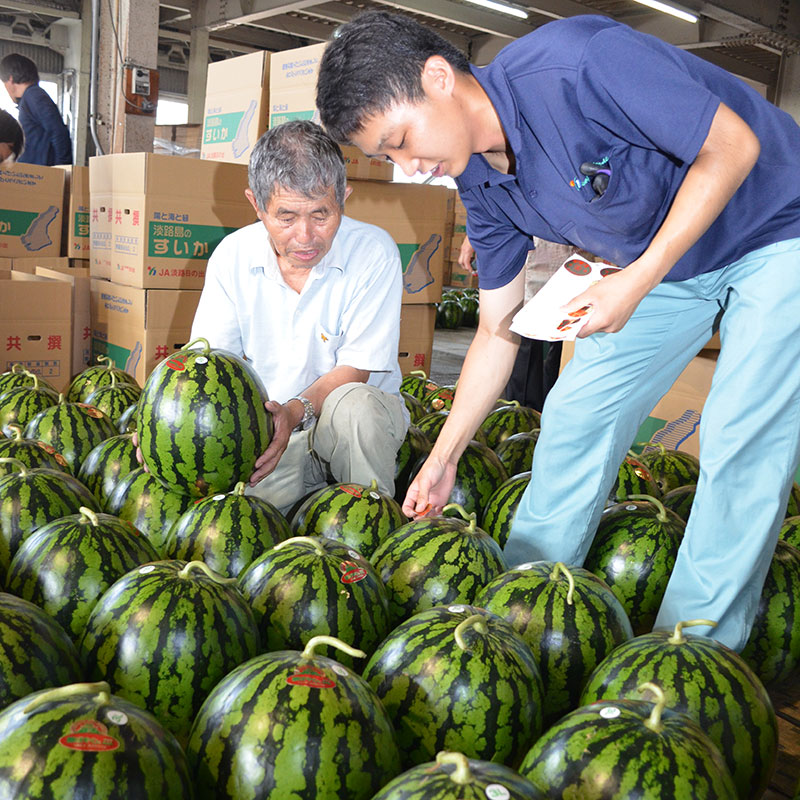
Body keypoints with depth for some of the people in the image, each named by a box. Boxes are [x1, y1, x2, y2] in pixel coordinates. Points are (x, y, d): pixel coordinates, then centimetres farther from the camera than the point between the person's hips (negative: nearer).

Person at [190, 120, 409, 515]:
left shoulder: (374, 251, -15)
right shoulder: (232, 255, -4)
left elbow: (356, 369, -15)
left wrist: (297, 409, -34)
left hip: (362, 422, -2)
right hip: (268, 425, 2)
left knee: (353, 403, -37)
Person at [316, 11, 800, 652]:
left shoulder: (576, 61, -31)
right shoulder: (482, 187, -7)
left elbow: (734, 145, -24)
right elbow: (500, 331, 0)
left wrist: (639, 279, -28)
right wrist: (443, 457, 0)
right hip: (666, 267, 7)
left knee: (741, 443, -13)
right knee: (575, 415, 3)